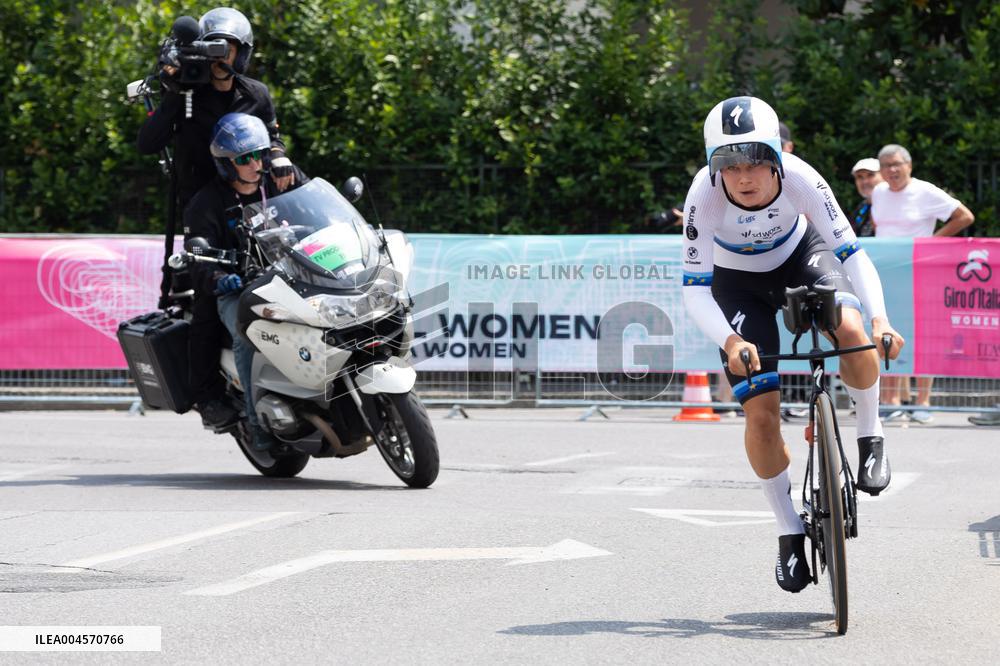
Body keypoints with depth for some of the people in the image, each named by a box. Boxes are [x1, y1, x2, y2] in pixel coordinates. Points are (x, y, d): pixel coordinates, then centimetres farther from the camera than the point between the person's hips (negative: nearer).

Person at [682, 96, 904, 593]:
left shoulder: (799, 179, -32)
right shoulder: (705, 197, -33)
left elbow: (851, 252, -31)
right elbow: (694, 290, -31)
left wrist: (880, 319, -46)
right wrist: (730, 341, -48)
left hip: (800, 255, 0)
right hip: (738, 282, 0)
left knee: (851, 331, -33)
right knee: (761, 414, -11)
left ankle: (870, 437, -6)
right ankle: (790, 533, 8)